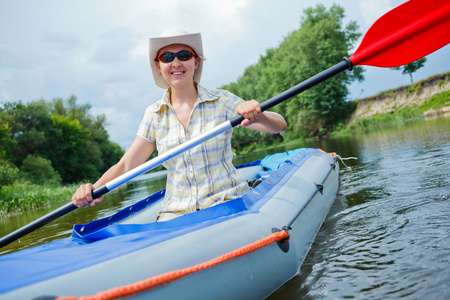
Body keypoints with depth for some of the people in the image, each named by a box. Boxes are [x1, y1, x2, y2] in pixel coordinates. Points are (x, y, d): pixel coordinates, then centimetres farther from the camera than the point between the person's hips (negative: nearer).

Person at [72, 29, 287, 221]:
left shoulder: (221, 101, -2)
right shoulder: (154, 115, 5)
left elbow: (280, 126, -8)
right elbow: (125, 166, 4)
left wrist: (257, 116, -31)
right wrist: (95, 189, -16)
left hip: (227, 202, -2)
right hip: (176, 212, 2)